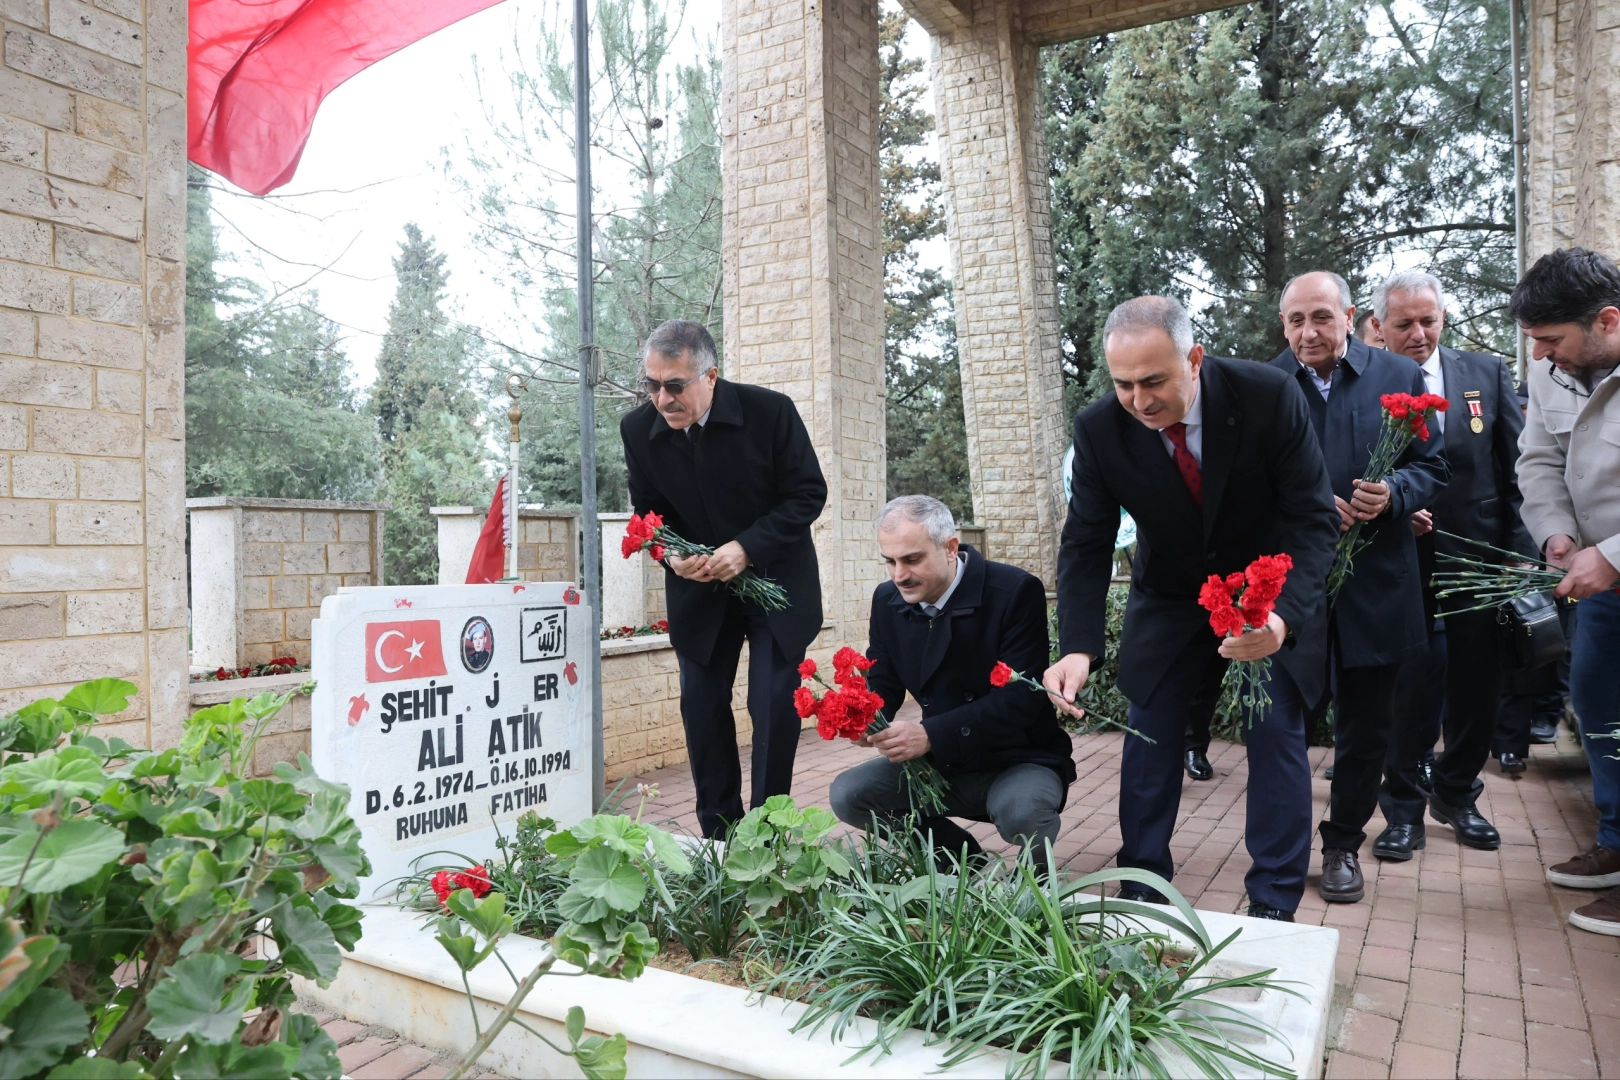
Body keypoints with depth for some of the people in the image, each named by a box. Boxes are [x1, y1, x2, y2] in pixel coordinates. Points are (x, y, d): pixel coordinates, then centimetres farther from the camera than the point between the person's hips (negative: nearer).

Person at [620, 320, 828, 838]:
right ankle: (718, 832, 18)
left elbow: (809, 493, -12)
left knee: (775, 706, -4)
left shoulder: (771, 410, -19)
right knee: (701, 704, 4)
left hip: (775, 578, -3)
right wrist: (672, 554, -19)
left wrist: (747, 547, -25)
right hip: (697, 589, 3)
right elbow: (648, 511, 3)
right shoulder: (638, 429, -9)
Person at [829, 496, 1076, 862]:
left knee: (1020, 811, -36)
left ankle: (1037, 874, 3)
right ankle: (961, 859, 10)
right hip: (942, 764, 5)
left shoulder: (1015, 591, -20)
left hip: (1019, 760, -5)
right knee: (847, 795, -12)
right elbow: (883, 682, 5)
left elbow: (1022, 697, -25)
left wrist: (930, 735, -34)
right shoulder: (887, 600, -2)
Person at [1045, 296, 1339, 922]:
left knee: (1277, 735, -3)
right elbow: (1086, 543, -17)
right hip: (1169, 600, 2)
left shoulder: (1268, 396, -26)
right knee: (1148, 733, 3)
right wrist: (1078, 648, -31)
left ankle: (1274, 904, 13)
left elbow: (1314, 518, -22)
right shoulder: (1099, 429, -21)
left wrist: (1283, 615, -39)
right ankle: (1142, 886, 20)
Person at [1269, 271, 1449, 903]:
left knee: (1366, 726, 12)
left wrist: (1393, 494, -16)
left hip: (1375, 585, 1)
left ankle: (1344, 843, 31)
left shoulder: (1400, 377, 3)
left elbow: (1432, 467, 5)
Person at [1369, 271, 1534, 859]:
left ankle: (1456, 793, 34)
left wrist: (1519, 552, 1)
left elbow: (1516, 471, 6)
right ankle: (1404, 807, 18)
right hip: (1404, 563, -3)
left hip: (1479, 561, 3)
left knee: (1478, 689, 13)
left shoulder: (1487, 373, 6)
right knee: (1411, 690, 2)